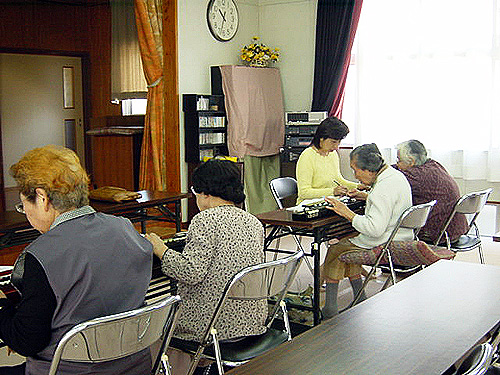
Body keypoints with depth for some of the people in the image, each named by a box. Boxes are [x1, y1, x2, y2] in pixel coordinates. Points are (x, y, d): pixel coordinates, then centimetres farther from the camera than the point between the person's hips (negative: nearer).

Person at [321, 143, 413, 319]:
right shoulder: (396, 174, 6)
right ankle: (360, 300, 22)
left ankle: (329, 309, 13)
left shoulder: (384, 187, -26)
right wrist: (364, 195, 15)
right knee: (346, 244, 22)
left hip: (385, 247, -10)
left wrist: (348, 213, -23)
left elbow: (375, 228, -32)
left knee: (335, 251, 5)